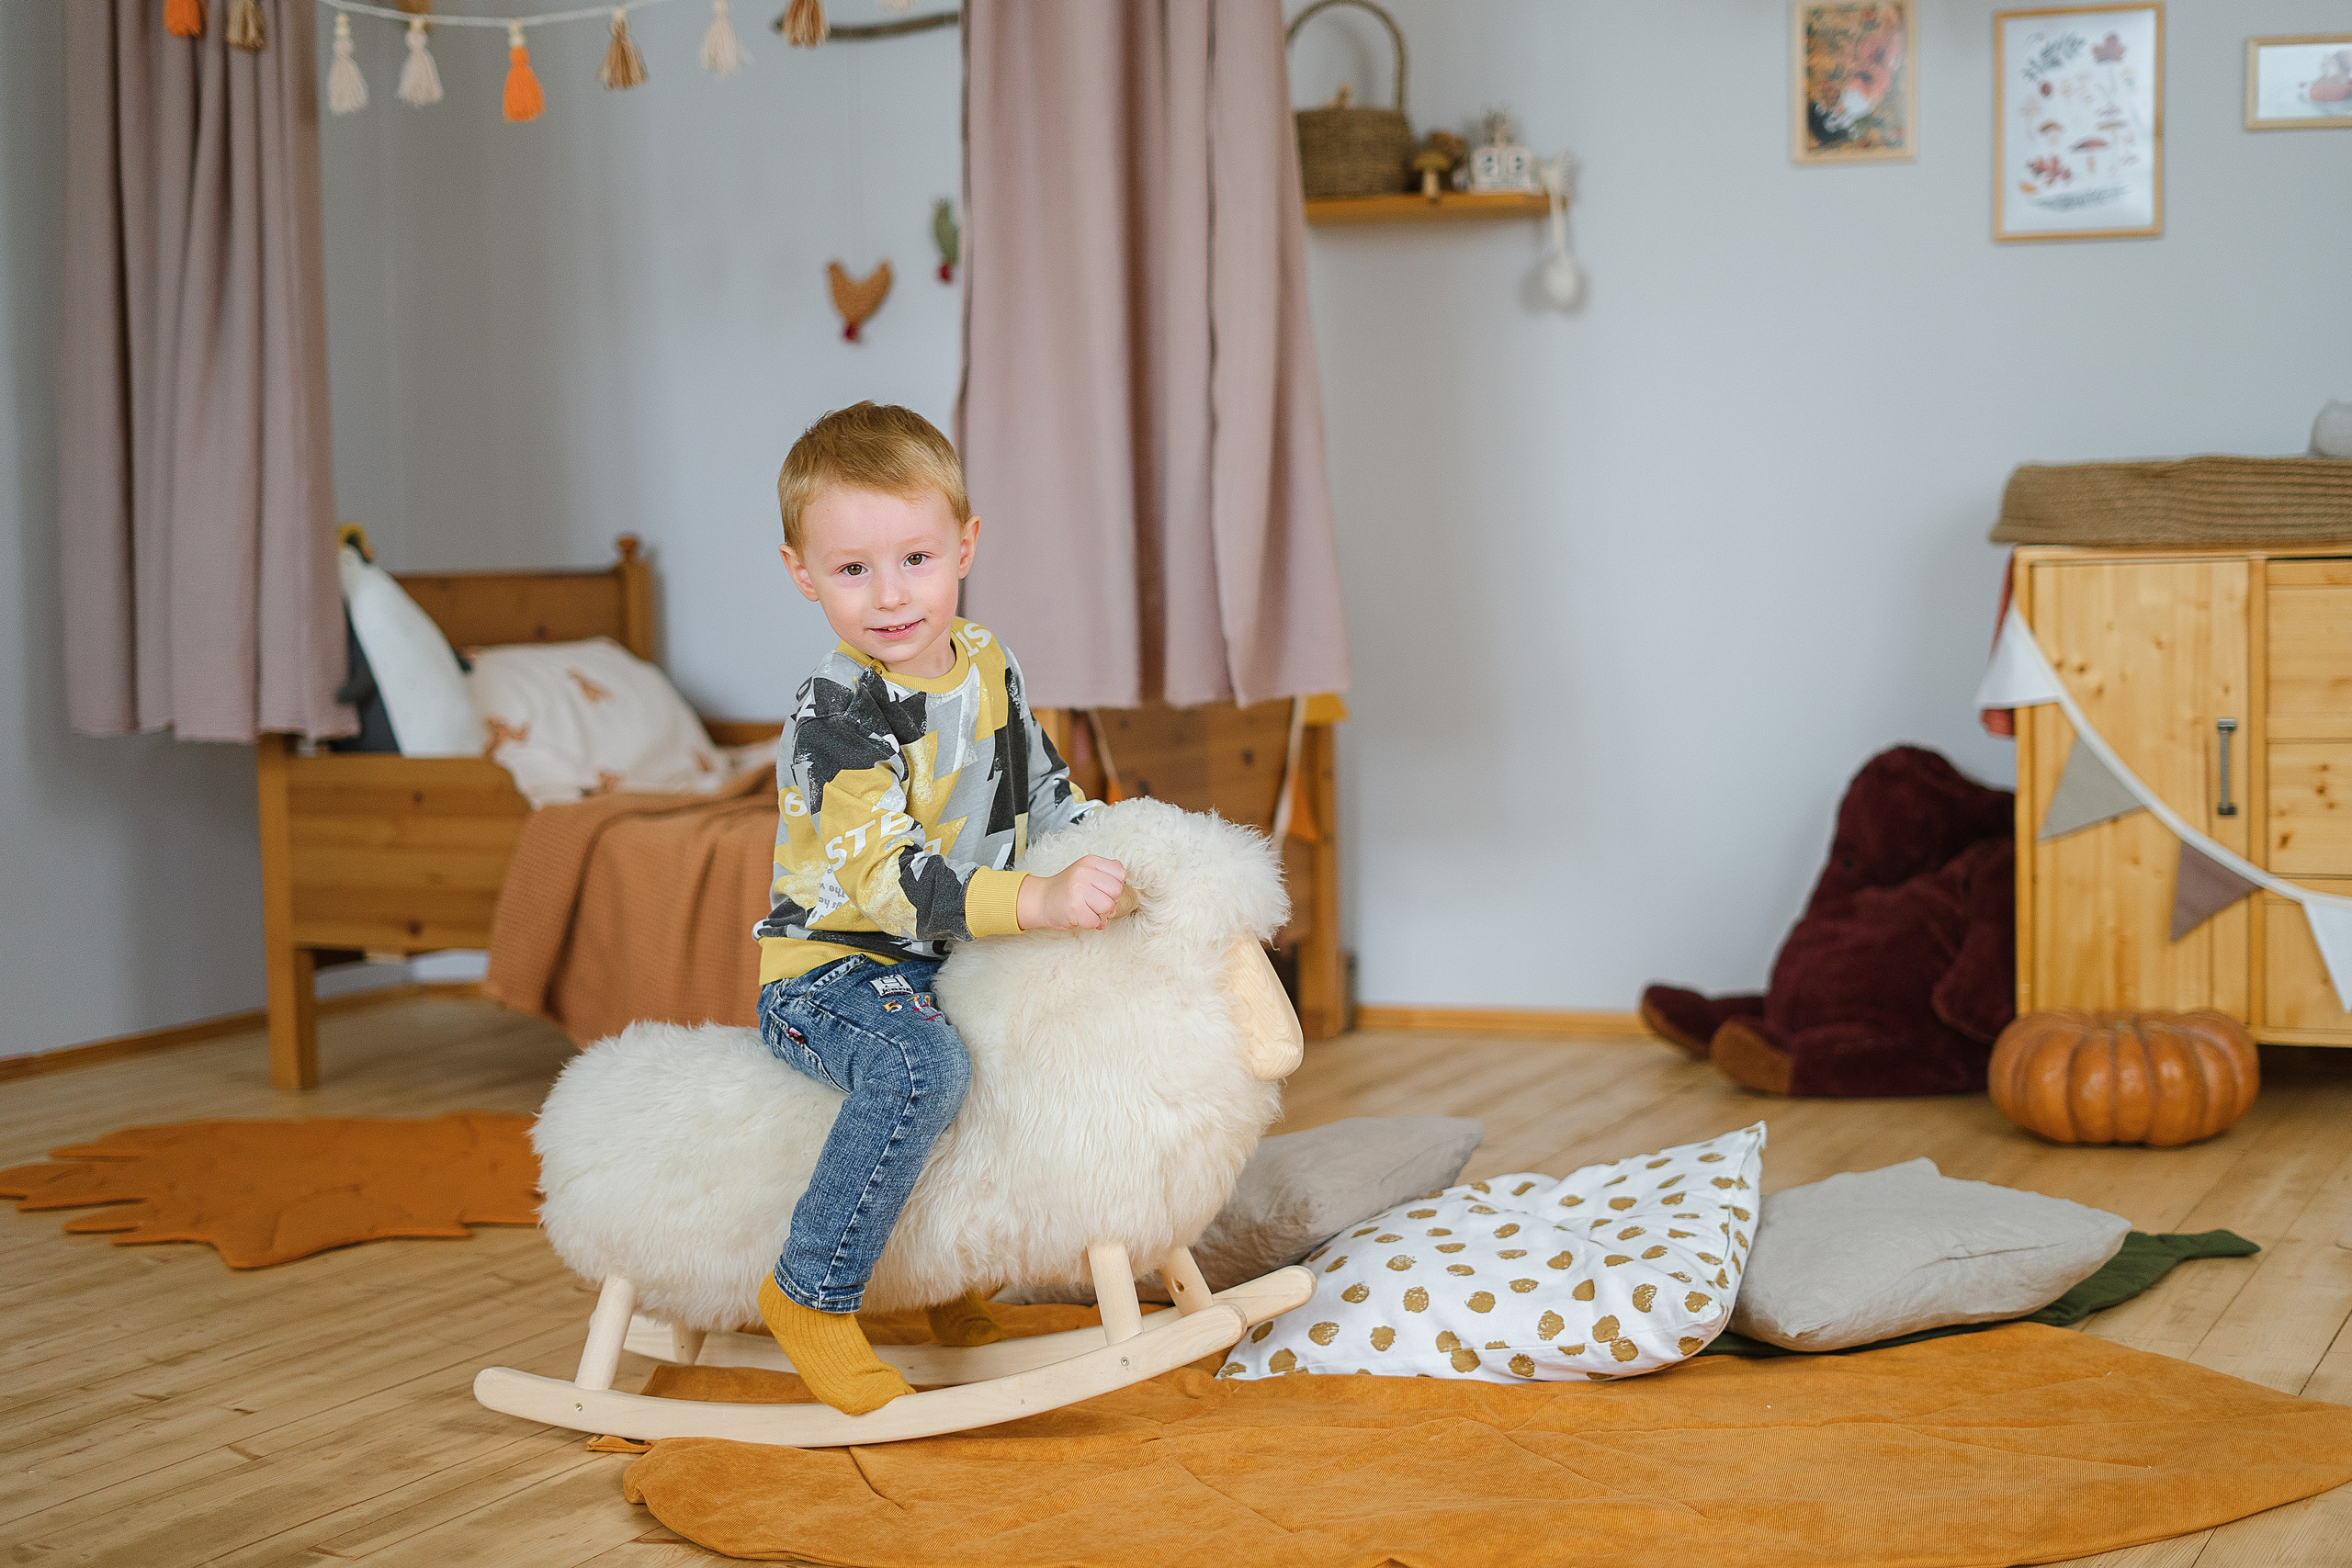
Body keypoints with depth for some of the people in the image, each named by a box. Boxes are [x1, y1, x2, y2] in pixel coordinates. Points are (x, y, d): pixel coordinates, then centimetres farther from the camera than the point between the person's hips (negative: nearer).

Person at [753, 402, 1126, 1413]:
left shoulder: (990, 665, 3)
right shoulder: (837, 713, -21)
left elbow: (1044, 795, 20)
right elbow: (888, 881, -31)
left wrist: (1125, 862, 6)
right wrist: (1040, 902, -40)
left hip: (954, 960, 8)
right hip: (831, 971, -8)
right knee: (921, 1066, -37)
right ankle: (811, 1294, -21)